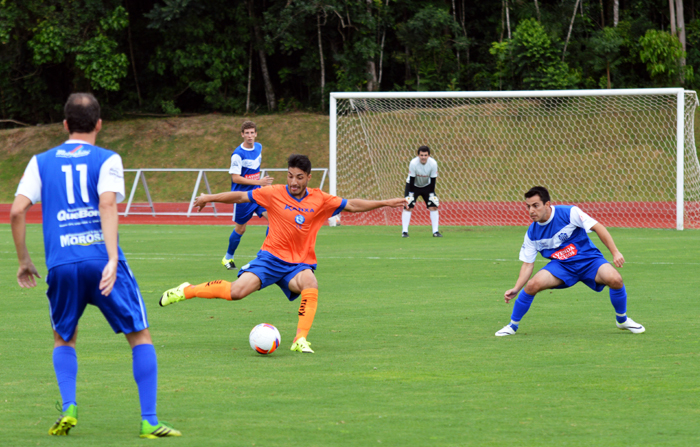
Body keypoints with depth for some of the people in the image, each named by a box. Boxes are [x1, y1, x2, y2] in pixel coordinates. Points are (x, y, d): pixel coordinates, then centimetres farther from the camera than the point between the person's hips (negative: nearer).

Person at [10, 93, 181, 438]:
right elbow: (107, 205, -12)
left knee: (64, 339, 24)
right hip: (102, 260, -2)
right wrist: (112, 260, -20)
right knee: (140, 336, 9)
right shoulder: (107, 160, 4)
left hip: (61, 264, 2)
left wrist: (24, 260, 15)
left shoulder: (41, 162, 13)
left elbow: (17, 211, 4)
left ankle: (68, 407, 3)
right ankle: (149, 421, 2)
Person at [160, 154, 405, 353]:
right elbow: (242, 196, 4)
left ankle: (300, 340, -29)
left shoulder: (320, 200, 1)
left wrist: (384, 203, 1)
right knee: (237, 291, -18)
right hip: (271, 257, -1)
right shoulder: (274, 194, -3)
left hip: (299, 263, 1)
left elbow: (352, 205, 6)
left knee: (310, 283, -33)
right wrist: (210, 198, 3)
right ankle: (187, 290, 4)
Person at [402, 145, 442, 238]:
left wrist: (431, 194, -14)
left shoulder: (433, 163, -23)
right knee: (407, 207, -15)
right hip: (413, 185, -2)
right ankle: (404, 231, -9)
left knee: (434, 206, -8)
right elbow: (411, 179, -22)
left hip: (427, 186, 2)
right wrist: (411, 194, -21)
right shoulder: (413, 163, -29)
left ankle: (435, 231, -2)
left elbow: (433, 180, -15)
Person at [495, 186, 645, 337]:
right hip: (561, 265, 2)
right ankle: (513, 325, -2)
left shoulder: (569, 213, -17)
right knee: (533, 285, -24)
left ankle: (622, 319, -1)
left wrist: (615, 253, -19)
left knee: (614, 279, -29)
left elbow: (597, 227, -13)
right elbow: (528, 264, 2)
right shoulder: (532, 233, -5)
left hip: (588, 260, -2)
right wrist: (516, 289, -9)